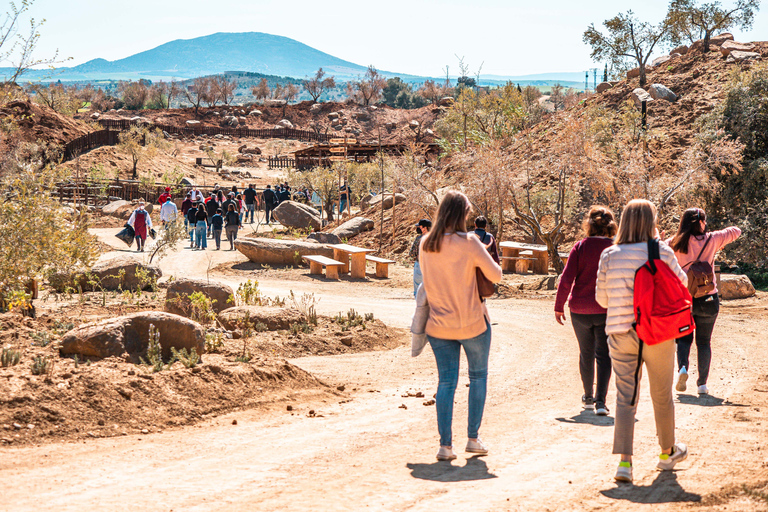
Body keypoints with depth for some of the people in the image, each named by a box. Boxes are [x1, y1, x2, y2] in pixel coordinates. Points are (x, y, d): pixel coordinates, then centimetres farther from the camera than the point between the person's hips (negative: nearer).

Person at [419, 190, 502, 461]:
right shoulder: (468, 243, -15)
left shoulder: (425, 244, 0)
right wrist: (483, 259, 7)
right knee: (478, 376, 15)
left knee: (446, 382, 8)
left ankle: (445, 444, 2)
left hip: (439, 324, 4)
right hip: (473, 323, -4)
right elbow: (496, 275, -10)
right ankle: (473, 438, 16)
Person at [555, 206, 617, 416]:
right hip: (607, 311, -1)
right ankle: (600, 401, -11)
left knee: (586, 354, 16)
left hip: (580, 310, 1)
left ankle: (588, 398, 28)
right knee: (603, 355, 3)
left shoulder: (580, 247, -5)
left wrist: (559, 306, 0)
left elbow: (566, 279, -8)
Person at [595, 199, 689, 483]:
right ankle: (667, 452, 34)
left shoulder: (609, 256, -2)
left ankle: (624, 461, -11)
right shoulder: (662, 253, -8)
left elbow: (602, 298, 5)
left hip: (621, 334, 1)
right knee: (662, 396, 16)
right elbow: (681, 282, 10)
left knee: (625, 397, 2)